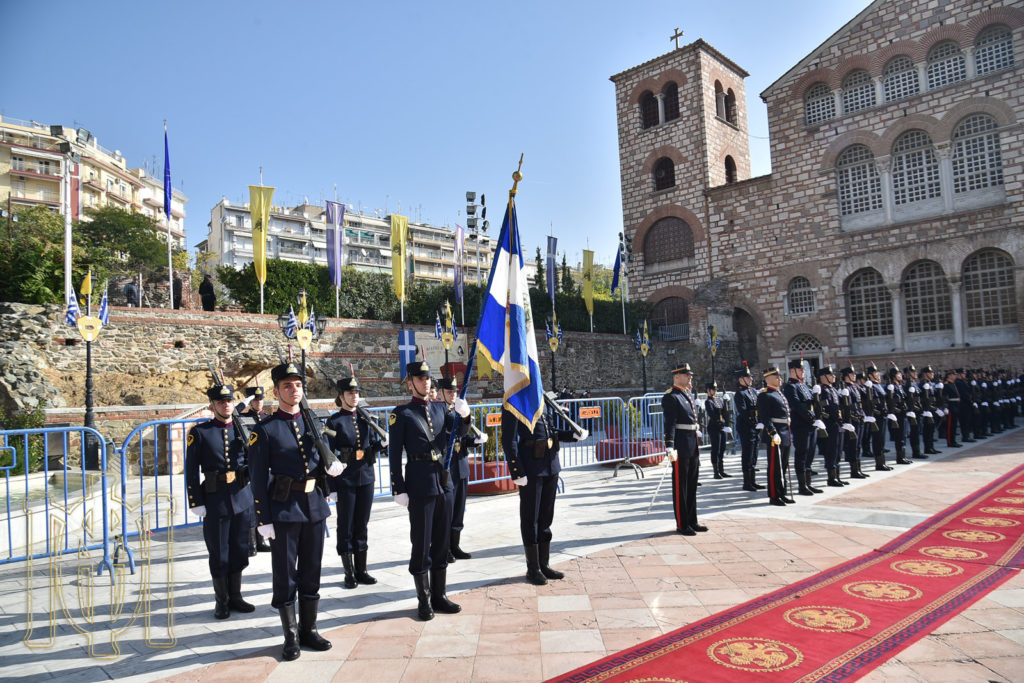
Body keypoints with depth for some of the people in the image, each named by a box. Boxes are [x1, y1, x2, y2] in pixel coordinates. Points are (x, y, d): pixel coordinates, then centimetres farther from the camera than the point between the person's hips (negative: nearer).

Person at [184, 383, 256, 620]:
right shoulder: (199, 432, -3)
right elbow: (191, 471, -4)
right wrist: (196, 503, -8)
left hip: (242, 499, 3)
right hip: (215, 501, -3)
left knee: (240, 551, 11)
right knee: (219, 554, 6)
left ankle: (235, 596, 26)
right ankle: (221, 601, 21)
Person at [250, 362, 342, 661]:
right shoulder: (265, 430, -6)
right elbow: (259, 478, -7)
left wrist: (332, 465, -6)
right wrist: (264, 520, -10)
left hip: (314, 505, 5)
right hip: (284, 509, -5)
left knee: (311, 572, 13)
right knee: (285, 575, 6)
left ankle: (309, 629, 27)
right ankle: (291, 637, 19)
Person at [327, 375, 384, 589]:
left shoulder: (365, 418, 8)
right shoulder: (334, 422, -5)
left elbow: (373, 445, 11)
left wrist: (383, 445, -13)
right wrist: (331, 487, -10)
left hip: (366, 478, 4)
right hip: (345, 481, -4)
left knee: (362, 524, 11)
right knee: (346, 526, 5)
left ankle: (361, 570, 21)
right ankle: (349, 574, 15)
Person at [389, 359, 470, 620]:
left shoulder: (439, 408, 12)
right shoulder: (401, 414, -5)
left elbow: (459, 431, 3)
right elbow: (394, 455, -7)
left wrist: (464, 414, -18)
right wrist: (399, 490, -11)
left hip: (443, 483, 6)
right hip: (419, 487, -5)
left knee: (441, 542, 12)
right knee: (421, 544, 3)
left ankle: (439, 596, 24)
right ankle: (424, 601, 16)